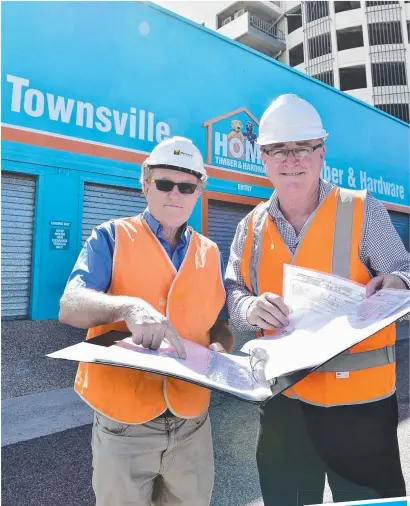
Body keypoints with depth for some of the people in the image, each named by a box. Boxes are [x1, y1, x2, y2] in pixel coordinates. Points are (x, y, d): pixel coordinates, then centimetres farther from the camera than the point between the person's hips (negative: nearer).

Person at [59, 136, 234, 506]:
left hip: (192, 419, 4)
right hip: (124, 418, -3)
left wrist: (219, 350, -12)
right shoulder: (113, 237, -5)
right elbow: (70, 307, -17)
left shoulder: (210, 253, 5)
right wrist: (128, 306, -35)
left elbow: (220, 324, 9)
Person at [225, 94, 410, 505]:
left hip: (361, 401, -2)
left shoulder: (362, 211, -7)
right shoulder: (251, 227, 1)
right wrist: (251, 308, -18)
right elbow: (232, 292, 3)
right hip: (283, 400, 3)